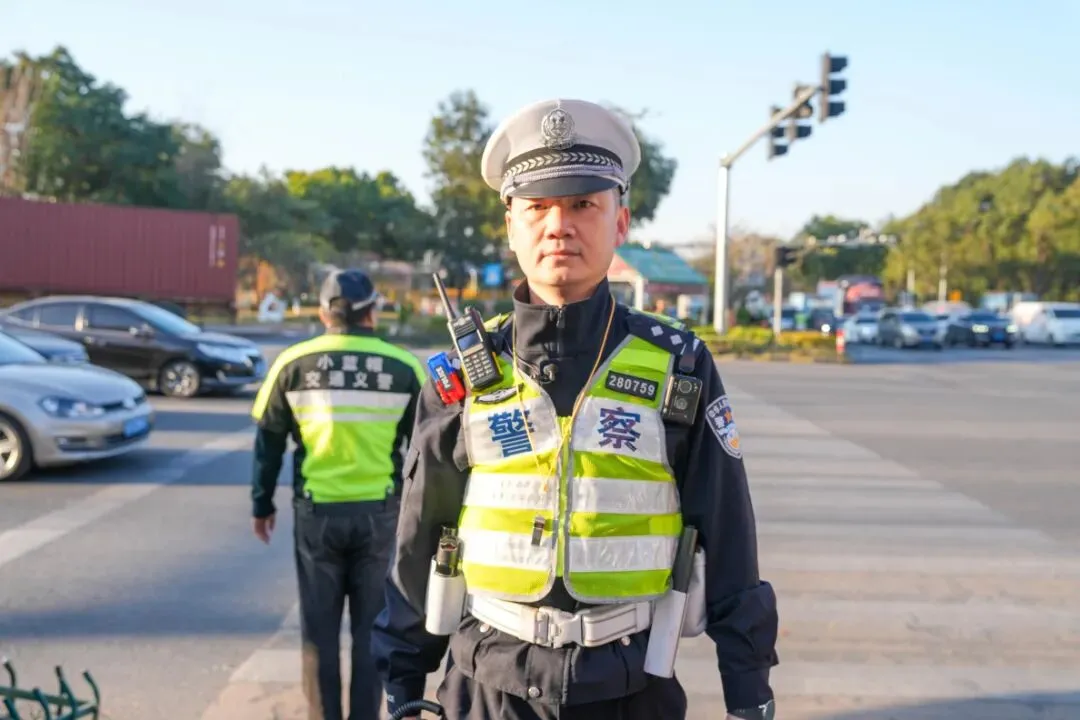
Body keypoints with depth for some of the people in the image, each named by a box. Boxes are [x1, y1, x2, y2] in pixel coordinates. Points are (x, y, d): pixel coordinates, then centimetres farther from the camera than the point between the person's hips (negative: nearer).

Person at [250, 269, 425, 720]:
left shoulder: (293, 363, -2)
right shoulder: (404, 368, -4)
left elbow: (268, 441, 4)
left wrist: (262, 505, 14)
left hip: (316, 513, 0)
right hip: (379, 513, 0)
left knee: (319, 631, 13)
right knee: (371, 629, 12)